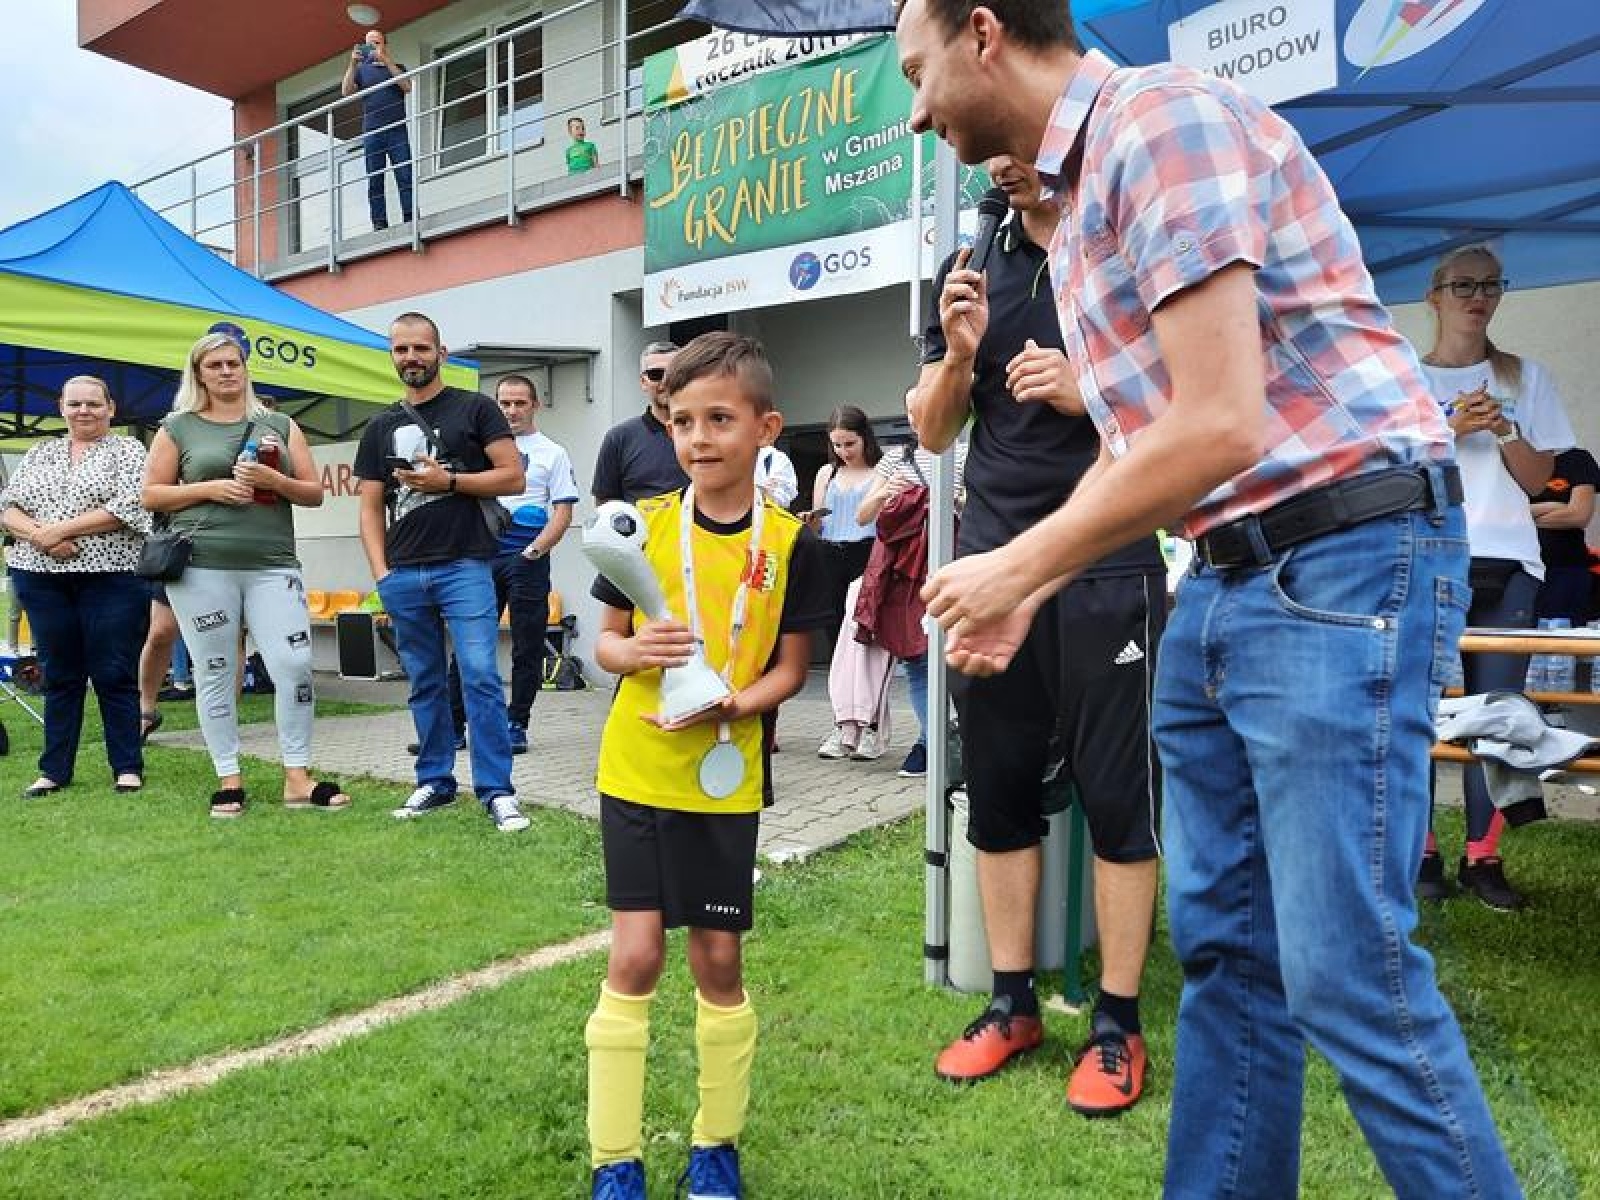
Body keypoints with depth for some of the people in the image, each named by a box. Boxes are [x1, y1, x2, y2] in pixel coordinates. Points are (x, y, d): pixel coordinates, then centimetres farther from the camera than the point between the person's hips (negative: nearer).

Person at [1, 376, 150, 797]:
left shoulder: (127, 450, 3)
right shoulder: (38, 453, 17)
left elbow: (126, 509, -11)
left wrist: (60, 530, -14)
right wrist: (39, 536, -11)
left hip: (110, 576, -4)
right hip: (41, 577, 4)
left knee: (114, 675, -1)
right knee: (59, 674, 9)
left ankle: (127, 767, 8)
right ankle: (54, 769, 16)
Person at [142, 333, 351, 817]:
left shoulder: (280, 425, 13)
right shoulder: (178, 428, 10)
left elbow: (314, 493, 11)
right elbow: (151, 495, 7)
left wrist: (274, 480, -8)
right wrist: (211, 489, -8)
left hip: (273, 566, 1)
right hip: (201, 568, -1)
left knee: (295, 665, -8)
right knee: (215, 674, 3)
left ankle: (297, 777, 1)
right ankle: (229, 778, 14)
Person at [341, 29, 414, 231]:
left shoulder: (397, 67, 18)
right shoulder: (361, 69, 19)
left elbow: (407, 86, -3)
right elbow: (346, 91, 5)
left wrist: (386, 60, -9)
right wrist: (352, 63, -5)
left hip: (397, 130, -1)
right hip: (372, 132, 1)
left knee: (405, 176, -11)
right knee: (374, 180, -4)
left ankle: (409, 219, -14)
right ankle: (379, 223, -6)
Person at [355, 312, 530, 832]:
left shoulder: (475, 409, 4)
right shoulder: (380, 427, 15)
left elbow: (513, 477, -3)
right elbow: (370, 507, 13)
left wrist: (448, 481, -11)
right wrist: (381, 574, 2)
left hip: (464, 566, -4)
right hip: (403, 575, 4)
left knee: (481, 677, -10)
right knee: (424, 684, 11)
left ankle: (497, 791, -5)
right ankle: (435, 782, 21)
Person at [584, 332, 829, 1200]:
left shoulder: (788, 543, -5)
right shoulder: (643, 526, -2)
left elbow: (790, 669, 0)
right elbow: (606, 641, 6)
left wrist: (728, 706, -18)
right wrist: (636, 653, -17)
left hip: (726, 776, 0)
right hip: (636, 770, 0)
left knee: (718, 961, 10)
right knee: (635, 957, 0)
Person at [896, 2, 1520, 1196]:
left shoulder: (1164, 115, -13)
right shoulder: (1081, 200, 16)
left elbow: (1218, 428, -22)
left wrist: (1015, 568, -11)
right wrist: (1023, 595, 16)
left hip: (1345, 563, -9)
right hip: (1229, 576, 9)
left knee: (1344, 970, -6)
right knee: (1222, 942, 13)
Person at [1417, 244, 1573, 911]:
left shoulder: (1525, 378, 16)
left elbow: (1537, 480, 11)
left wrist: (1504, 428, -5)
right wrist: (1450, 429, -10)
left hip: (1506, 567, 2)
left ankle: (1483, 857, 6)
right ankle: (1420, 851, 3)